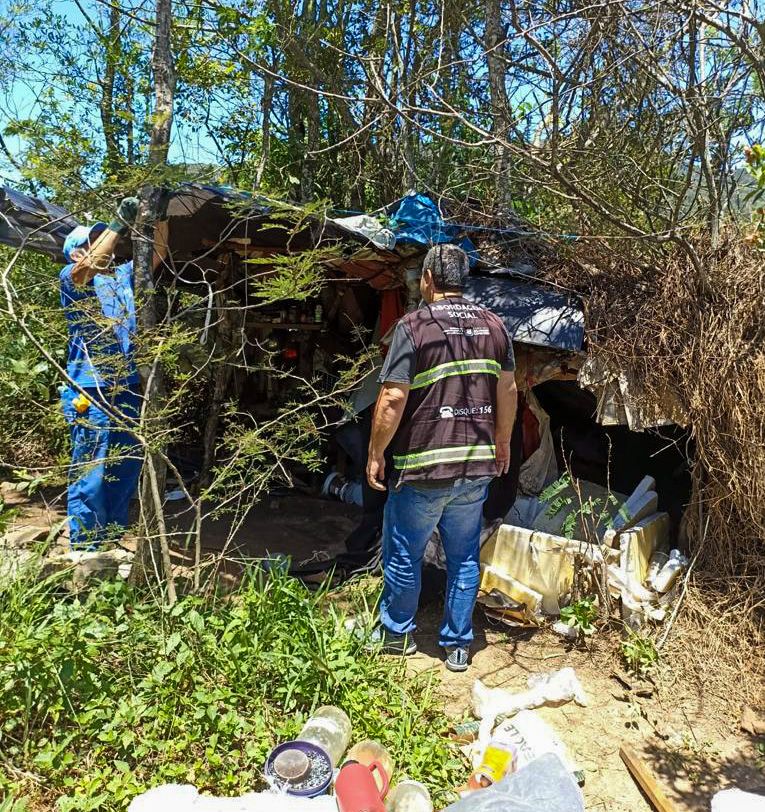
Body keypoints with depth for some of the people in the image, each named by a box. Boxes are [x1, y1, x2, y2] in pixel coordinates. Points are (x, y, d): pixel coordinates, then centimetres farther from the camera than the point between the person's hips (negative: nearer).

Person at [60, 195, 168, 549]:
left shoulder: (122, 275, 18)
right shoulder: (71, 278, 1)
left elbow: (158, 252, 15)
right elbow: (89, 267, -22)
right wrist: (119, 224, -24)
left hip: (129, 390, 7)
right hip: (92, 393, -7)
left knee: (126, 472, 12)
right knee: (89, 475, -5)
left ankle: (113, 542, 25)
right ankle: (84, 551, 4)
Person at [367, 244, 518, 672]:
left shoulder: (414, 326, -11)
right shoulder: (493, 324, 5)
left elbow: (393, 398, -16)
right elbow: (508, 390, 10)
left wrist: (376, 453, -5)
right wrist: (503, 442, 22)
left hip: (423, 465, -5)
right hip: (477, 464, 5)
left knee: (404, 554, 14)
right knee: (465, 557, 16)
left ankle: (397, 633, 32)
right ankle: (458, 645, 27)